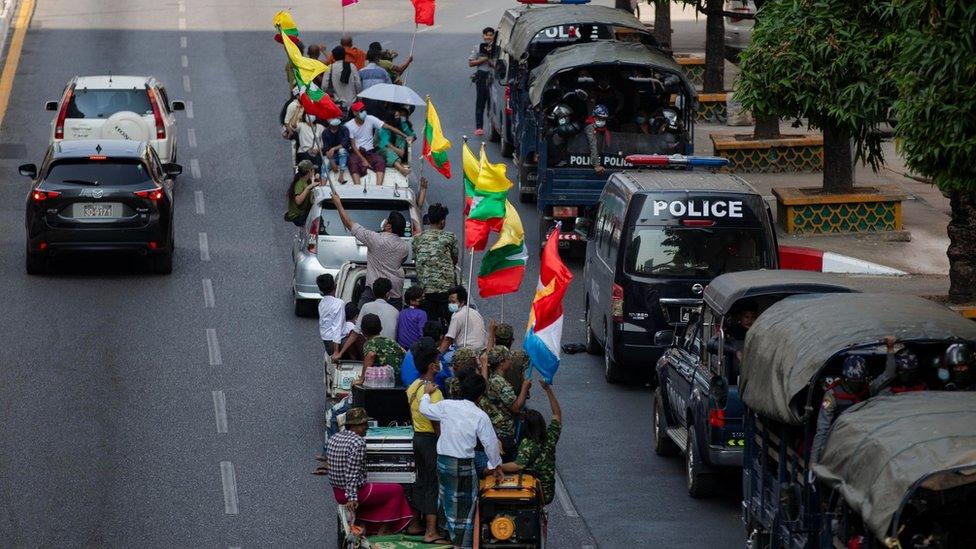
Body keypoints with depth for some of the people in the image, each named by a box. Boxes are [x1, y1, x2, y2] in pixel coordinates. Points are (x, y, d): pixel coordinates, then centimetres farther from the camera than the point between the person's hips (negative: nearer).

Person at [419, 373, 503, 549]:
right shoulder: (480, 416, -12)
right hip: (464, 465, -4)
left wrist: (427, 394, 33)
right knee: (465, 506, 6)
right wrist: (495, 466, 10)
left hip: (443, 461, 4)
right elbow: (490, 444, -6)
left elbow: (425, 409, 12)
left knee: (448, 501, 19)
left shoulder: (447, 406, -5)